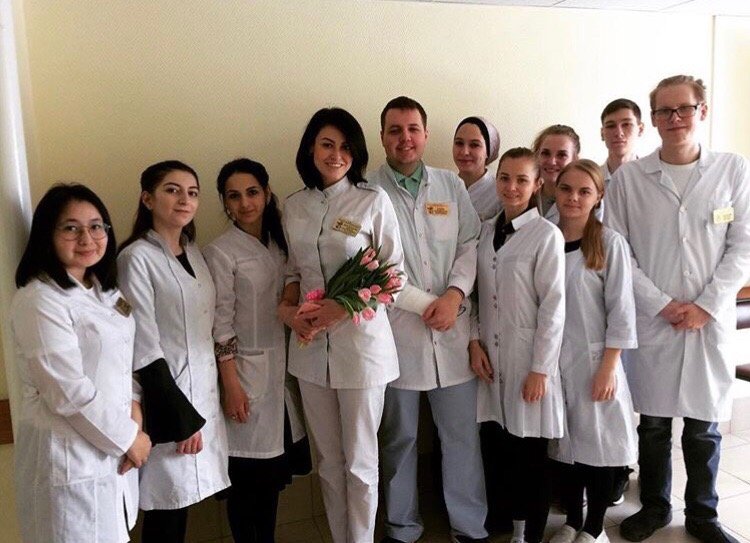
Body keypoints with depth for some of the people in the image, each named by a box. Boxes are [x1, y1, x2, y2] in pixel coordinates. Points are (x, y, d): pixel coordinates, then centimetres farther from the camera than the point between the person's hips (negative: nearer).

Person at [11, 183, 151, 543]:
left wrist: (133, 403, -1)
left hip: (113, 445, 8)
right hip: (70, 454, -8)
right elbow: (69, 392, -21)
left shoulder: (104, 290, 8)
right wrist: (127, 437, -13)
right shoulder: (40, 301, -18)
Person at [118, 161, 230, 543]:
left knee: (184, 499, 15)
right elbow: (144, 350, -15)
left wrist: (199, 409, 13)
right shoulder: (136, 258, -13)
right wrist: (182, 418, -13)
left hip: (204, 394, 6)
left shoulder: (194, 253, 9)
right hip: (167, 400, -6)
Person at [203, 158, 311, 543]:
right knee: (247, 476, 7)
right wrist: (231, 386, -12)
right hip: (247, 371, -5)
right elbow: (220, 325, -11)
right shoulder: (220, 252, -10)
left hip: (284, 368, 6)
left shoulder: (279, 243, 8)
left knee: (274, 470, 16)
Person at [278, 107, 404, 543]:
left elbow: (395, 272, -5)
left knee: (360, 461, 9)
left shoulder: (373, 201, -6)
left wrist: (344, 306, -17)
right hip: (310, 345, 4)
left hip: (361, 340, -4)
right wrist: (288, 308, -5)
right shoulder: (295, 206, 7)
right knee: (329, 461, 16)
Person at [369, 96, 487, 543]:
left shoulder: (451, 186, 9)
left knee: (462, 433, 10)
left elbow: (470, 245, 6)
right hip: (394, 330, -2)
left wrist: (455, 293, -10)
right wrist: (424, 302, -13)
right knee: (398, 436, 12)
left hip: (452, 329, 3)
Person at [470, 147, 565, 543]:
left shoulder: (546, 235, -9)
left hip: (529, 353, -4)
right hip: (491, 354, 5)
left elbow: (553, 307, -11)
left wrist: (540, 369, -12)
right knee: (504, 448, 13)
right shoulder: (486, 230, 7)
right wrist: (474, 342, -1)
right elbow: (476, 292, 10)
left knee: (531, 454, 6)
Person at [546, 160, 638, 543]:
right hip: (552, 360, 3)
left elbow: (621, 310, -8)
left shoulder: (609, 243, -7)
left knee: (597, 442, 6)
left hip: (594, 360, -3)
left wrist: (609, 367, -12)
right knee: (564, 442, 13)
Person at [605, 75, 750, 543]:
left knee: (705, 426, 10)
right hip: (651, 320, 0)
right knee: (653, 423, 11)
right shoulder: (628, 177, -1)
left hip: (711, 322, 0)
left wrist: (706, 306, -9)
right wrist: (661, 304, -9)